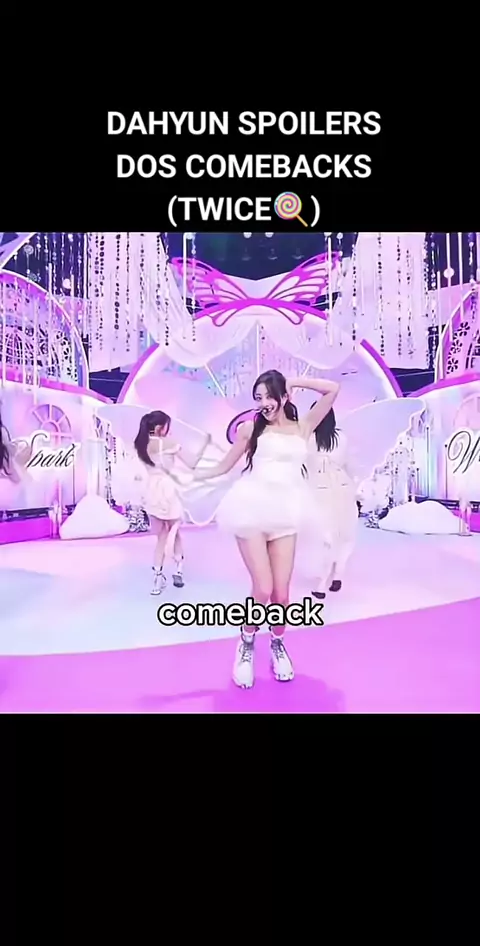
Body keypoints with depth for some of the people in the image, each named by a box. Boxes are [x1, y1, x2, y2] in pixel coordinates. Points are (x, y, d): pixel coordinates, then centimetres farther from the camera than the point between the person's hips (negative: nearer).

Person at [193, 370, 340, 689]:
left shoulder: (303, 428, 11)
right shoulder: (250, 429, 8)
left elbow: (332, 389, 7)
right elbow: (224, 467, 14)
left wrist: (295, 382, 8)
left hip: (284, 514, 2)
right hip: (253, 510, -2)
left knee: (282, 593, -1)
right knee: (263, 590, -9)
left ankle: (278, 644, 28)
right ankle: (246, 645, 18)